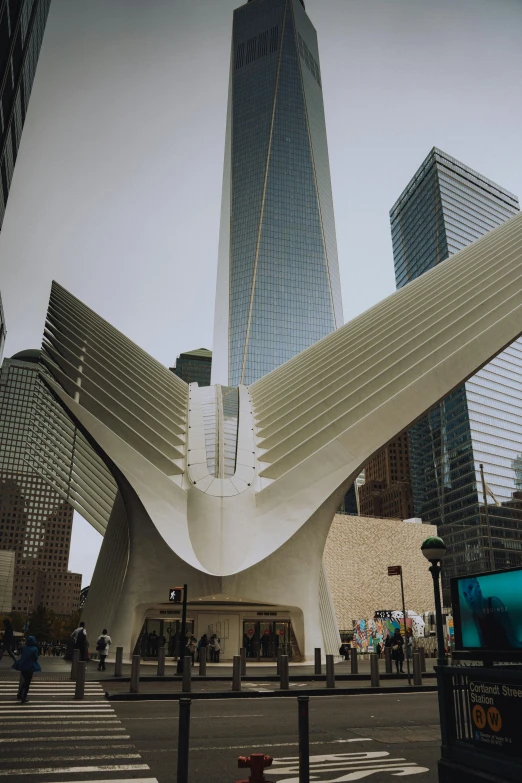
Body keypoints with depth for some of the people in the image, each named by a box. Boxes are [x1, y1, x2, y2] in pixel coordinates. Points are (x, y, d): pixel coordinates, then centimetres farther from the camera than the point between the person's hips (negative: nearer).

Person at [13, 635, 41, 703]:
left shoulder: (24, 648, 0)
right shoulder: (34, 649, -12)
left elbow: (22, 656, 6)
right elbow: (36, 658, -8)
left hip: (23, 667, 5)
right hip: (30, 667, -5)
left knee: (25, 681, 23)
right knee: (27, 682, 7)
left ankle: (19, 696, 24)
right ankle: (24, 698, 8)